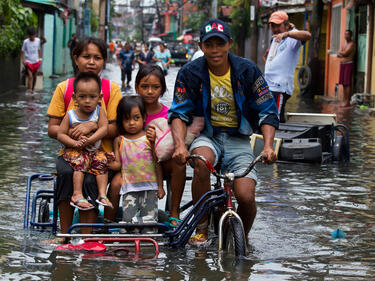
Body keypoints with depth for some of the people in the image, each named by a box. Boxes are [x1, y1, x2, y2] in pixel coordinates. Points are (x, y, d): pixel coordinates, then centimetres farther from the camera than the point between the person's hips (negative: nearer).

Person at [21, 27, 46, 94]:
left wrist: (40, 59, 9)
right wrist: (23, 60, -12)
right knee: (30, 76, -15)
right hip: (28, 62, -4)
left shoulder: (38, 40, 0)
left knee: (35, 76, 11)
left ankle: (32, 89, 25)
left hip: (36, 61, 4)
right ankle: (29, 90, -16)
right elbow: (22, 51, -4)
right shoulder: (26, 42, -10)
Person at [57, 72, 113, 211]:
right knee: (80, 162, -29)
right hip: (74, 150, -2)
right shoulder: (70, 115, -3)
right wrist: (75, 143, -22)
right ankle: (77, 195, -34)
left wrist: (89, 140, -26)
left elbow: (104, 129, -13)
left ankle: (102, 194, -27)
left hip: (94, 149, 2)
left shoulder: (99, 111, 0)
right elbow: (60, 134, -5)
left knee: (101, 161, -25)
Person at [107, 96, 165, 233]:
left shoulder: (149, 138, 2)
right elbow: (118, 164, 7)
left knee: (150, 219, -3)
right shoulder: (119, 141, 9)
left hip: (149, 187, -1)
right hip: (129, 188, 1)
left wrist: (160, 186, 5)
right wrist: (110, 161, -17)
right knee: (128, 220, -7)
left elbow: (156, 163, 6)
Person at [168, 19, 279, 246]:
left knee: (246, 197, -20)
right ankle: (202, 230, -19)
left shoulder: (248, 70, -7)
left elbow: (267, 112, -4)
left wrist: (268, 146, -21)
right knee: (201, 163, -37)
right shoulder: (190, 73, -6)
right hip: (207, 135, 0)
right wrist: (180, 145, -25)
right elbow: (179, 113, -6)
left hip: (238, 139, 0)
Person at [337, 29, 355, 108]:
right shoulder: (344, 44, 18)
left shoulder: (352, 44, -8)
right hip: (342, 64, 8)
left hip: (348, 64, -8)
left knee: (347, 84, -11)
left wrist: (340, 52, 1)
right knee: (344, 84, 7)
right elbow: (338, 55, 13)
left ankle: (348, 102, -13)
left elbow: (345, 53, -19)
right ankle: (345, 101, 10)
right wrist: (343, 54, -7)